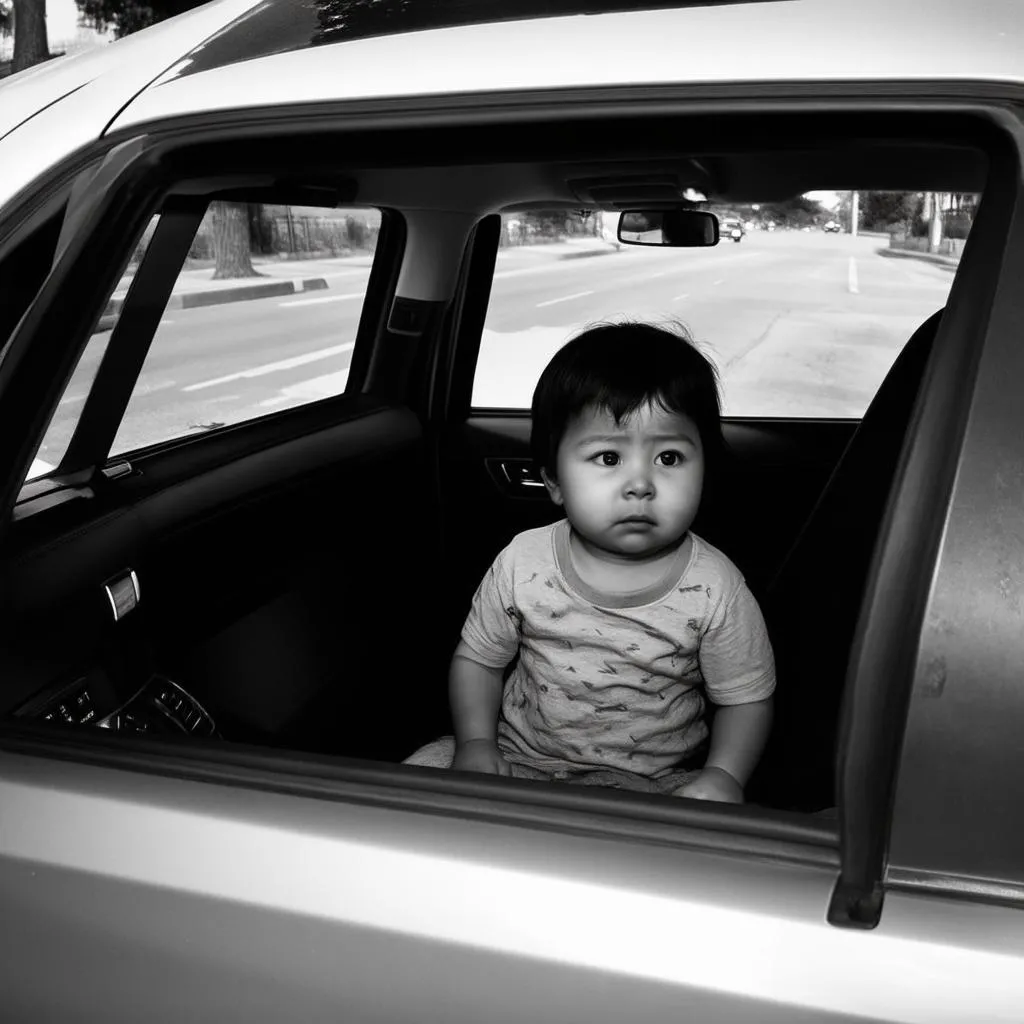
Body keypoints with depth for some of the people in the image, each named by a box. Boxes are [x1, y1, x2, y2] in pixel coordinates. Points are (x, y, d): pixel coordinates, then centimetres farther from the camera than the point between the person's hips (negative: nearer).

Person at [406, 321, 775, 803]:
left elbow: (746, 699, -3)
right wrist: (475, 743, -9)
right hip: (519, 758, 2)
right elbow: (476, 658, 5)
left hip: (650, 782, -2)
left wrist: (723, 775, -21)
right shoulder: (521, 565, -10)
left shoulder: (714, 588, -13)